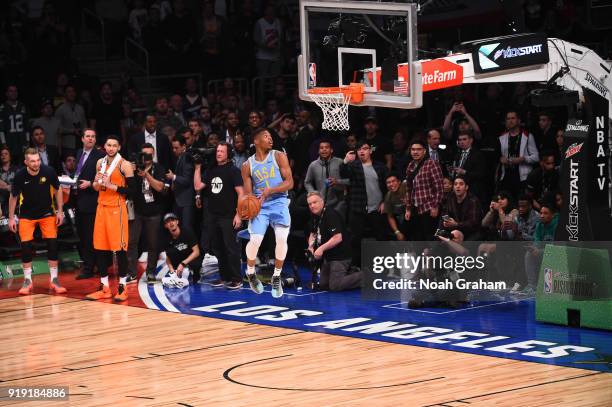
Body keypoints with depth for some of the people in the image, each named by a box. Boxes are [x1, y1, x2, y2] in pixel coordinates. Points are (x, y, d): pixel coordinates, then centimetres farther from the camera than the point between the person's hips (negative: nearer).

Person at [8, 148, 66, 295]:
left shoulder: (49, 171, -20)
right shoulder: (20, 175, -20)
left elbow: (57, 190, -3)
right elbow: (13, 197, -4)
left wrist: (60, 211, -5)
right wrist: (11, 218, -4)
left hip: (47, 213, 0)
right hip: (27, 215, 0)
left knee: (52, 245, -5)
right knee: (26, 246, -6)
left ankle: (54, 280, 7)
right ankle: (27, 281, 8)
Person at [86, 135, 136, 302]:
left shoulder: (124, 165, -8)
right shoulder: (100, 163, 11)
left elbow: (132, 189, -13)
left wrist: (111, 186, -18)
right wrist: (97, 183, -3)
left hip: (117, 209, -6)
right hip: (102, 207, 6)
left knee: (120, 248, -5)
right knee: (100, 248, 6)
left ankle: (122, 288, 2)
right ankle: (104, 288, 13)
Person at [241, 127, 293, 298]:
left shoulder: (279, 157, 0)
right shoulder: (248, 166, 4)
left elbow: (290, 182, -6)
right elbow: (248, 193, 6)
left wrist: (270, 191, -20)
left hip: (279, 202, 0)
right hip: (259, 205, 0)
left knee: (282, 238, -17)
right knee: (255, 239, -16)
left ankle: (276, 277, 3)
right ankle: (251, 272, 13)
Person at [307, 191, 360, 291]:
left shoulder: (331, 215, -21)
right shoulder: (315, 216, 8)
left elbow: (338, 238, -28)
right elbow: (313, 234, 20)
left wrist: (322, 248, -28)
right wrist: (311, 246, 0)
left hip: (340, 256, -10)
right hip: (329, 256, 10)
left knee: (335, 286, -18)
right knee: (323, 285, 14)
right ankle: (350, 274, 24)